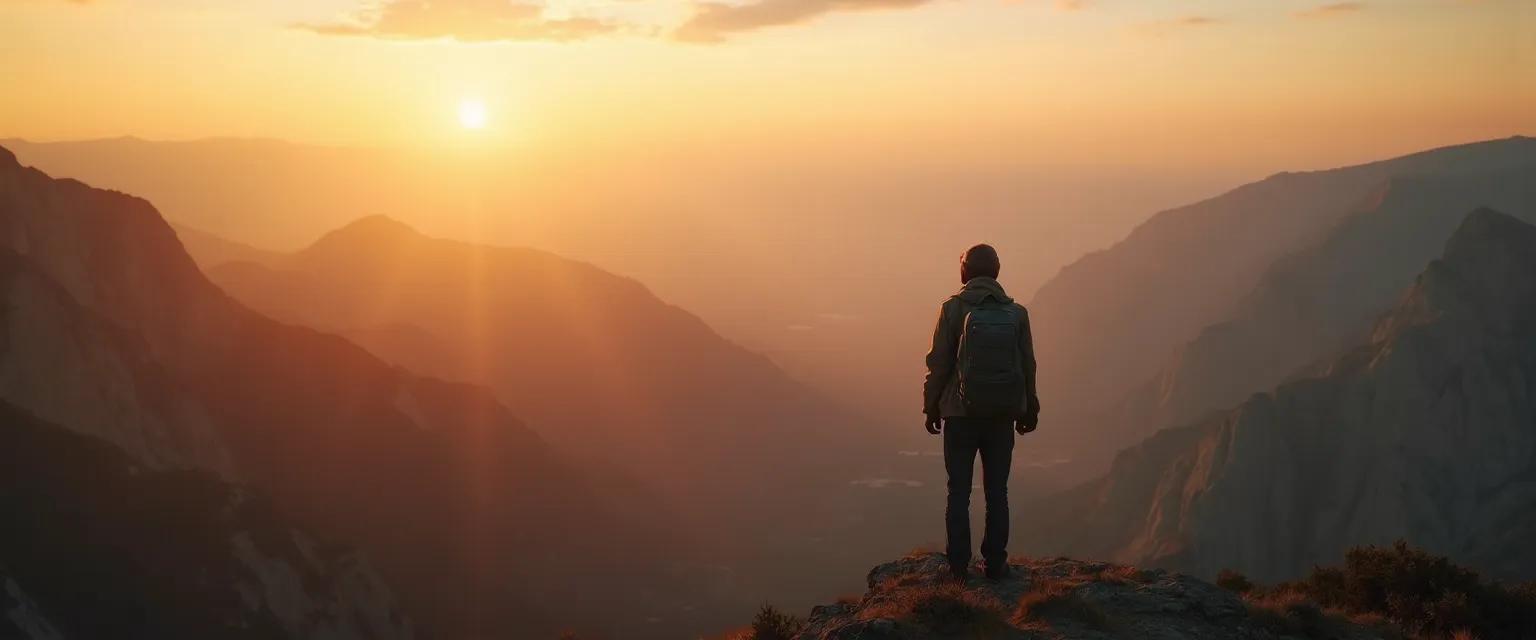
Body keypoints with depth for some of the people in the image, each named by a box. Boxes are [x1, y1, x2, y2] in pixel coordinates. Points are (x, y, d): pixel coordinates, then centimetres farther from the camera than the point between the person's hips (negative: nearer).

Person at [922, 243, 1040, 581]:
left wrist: (931, 407, 5)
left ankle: (959, 565, 4)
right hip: (1002, 415, 2)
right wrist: (1028, 410, 17)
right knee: (997, 492, 9)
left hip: (961, 414, -2)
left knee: (958, 492, 4)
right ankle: (995, 563, 11)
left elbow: (939, 362, -6)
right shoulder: (1016, 312, 1)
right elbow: (1027, 365, 6)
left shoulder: (953, 308, -7)